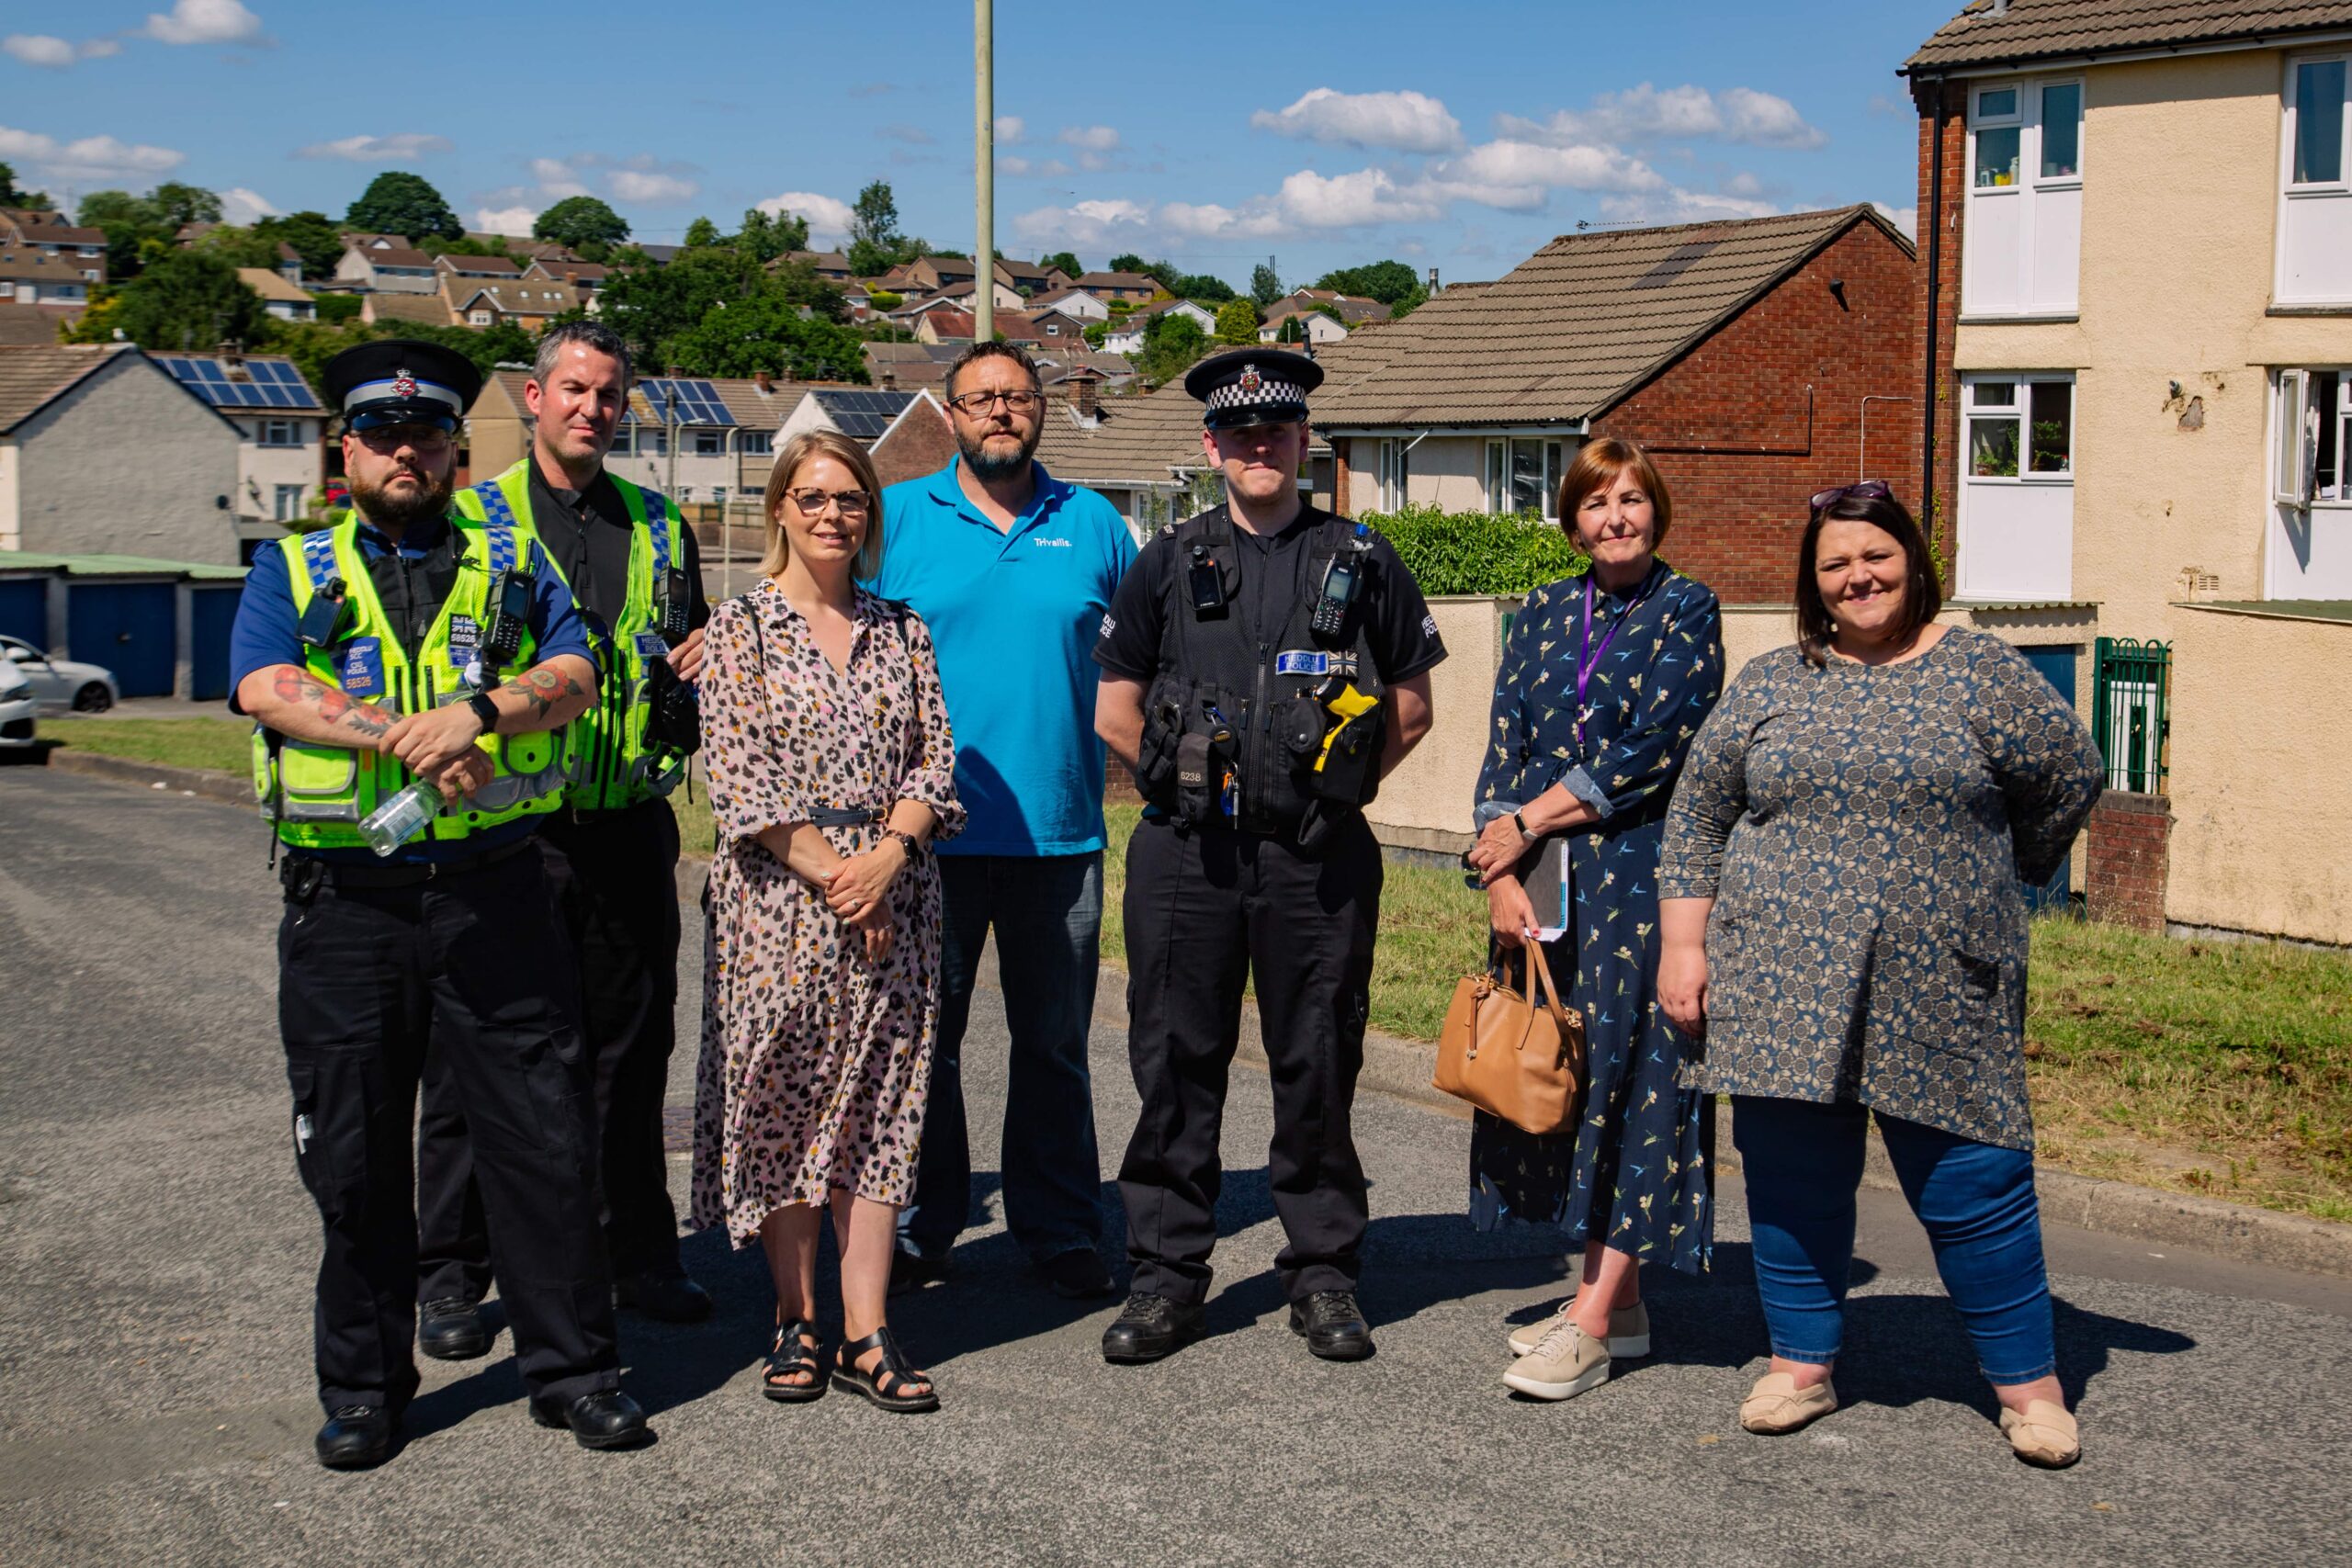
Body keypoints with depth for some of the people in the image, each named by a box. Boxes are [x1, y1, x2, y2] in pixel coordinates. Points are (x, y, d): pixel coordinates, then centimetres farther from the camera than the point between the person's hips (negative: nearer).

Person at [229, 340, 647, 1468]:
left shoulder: (512, 561, 12)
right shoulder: (294, 568, 11)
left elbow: (575, 674, -3)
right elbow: (267, 688, -8)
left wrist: (477, 711, -22)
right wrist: (403, 738, -20)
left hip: (494, 891, 0)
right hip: (346, 899, 0)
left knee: (541, 1137, 2)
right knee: (353, 1155, 7)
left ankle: (571, 1365, 14)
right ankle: (362, 1386, 21)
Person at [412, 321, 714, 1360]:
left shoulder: (659, 531, 14)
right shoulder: (472, 520, 3)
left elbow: (688, 672, 21)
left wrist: (695, 672, -1)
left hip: (628, 824, 3)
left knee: (632, 1046, 9)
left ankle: (639, 1254, 22)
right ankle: (451, 1271, 13)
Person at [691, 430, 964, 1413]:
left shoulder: (902, 632, 11)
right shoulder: (741, 626, 0)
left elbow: (936, 757, 7)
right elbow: (737, 775, -8)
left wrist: (886, 853, -10)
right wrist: (828, 872, -13)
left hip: (892, 898, 3)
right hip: (778, 898, -3)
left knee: (878, 1107, 2)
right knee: (776, 1102, 2)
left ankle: (865, 1333, 7)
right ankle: (795, 1320, 15)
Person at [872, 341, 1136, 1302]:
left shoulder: (1092, 523, 9)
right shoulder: (897, 517, 5)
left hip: (1059, 826, 1)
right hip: (930, 826, -1)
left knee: (1054, 1041, 8)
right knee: (922, 1036, 5)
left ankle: (1060, 1232, 18)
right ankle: (919, 1231, 17)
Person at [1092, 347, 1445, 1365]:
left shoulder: (1361, 563, 8)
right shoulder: (1167, 565, 10)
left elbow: (1411, 708, 13)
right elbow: (1115, 714, 13)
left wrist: (1336, 784, 6)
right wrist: (1191, 782, 7)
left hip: (1318, 859, -1)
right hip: (1187, 853, 1)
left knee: (1319, 1066, 5)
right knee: (1176, 1061, 3)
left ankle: (1322, 1273, 17)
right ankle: (1167, 1274, 14)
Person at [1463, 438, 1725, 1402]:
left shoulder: (1684, 610, 0)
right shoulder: (1545, 614, 13)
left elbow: (1657, 747, -11)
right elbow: (1505, 746, 7)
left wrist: (1529, 820, -8)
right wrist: (1503, 873, -5)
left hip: (1643, 870, -5)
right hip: (1545, 882, 5)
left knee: (1632, 1074, -6)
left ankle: (1592, 1322, -5)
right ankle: (1616, 1301, 17)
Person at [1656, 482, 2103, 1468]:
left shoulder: (1979, 673, 2)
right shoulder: (1771, 685, 8)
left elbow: (2070, 778, 10)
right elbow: (1698, 818, 9)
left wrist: (1995, 879, 18)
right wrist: (1684, 944, 3)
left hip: (1939, 992, -2)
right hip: (1784, 986, 2)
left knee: (1973, 1184, 0)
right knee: (1793, 1180, 7)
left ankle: (2027, 1381, 14)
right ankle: (1803, 1362, 22)